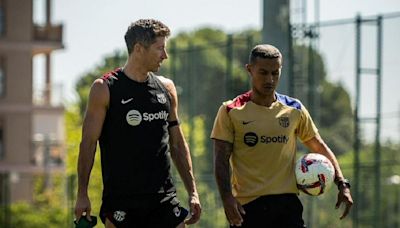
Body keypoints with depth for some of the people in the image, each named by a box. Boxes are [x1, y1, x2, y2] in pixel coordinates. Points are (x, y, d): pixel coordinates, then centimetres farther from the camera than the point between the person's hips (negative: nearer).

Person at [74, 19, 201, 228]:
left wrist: (192, 191, 12)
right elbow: (88, 143, -4)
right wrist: (82, 195, -10)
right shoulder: (105, 89, -4)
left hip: (164, 198, 4)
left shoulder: (166, 88, 11)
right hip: (120, 200, -4)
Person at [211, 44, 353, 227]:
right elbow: (221, 160, -3)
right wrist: (227, 198, -18)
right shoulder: (231, 112, 1)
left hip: (287, 203, 2)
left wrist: (342, 184, 6)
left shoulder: (294, 110, 10)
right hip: (247, 207, -2)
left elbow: (320, 147, 18)